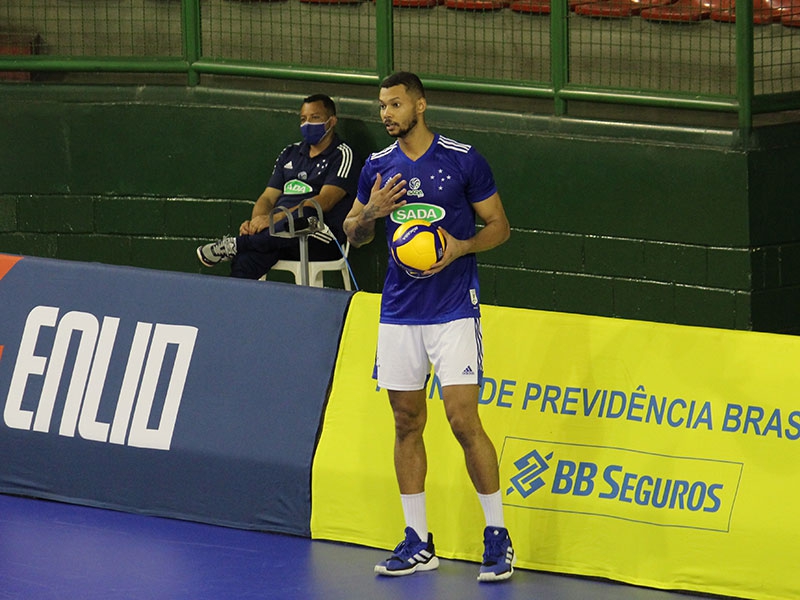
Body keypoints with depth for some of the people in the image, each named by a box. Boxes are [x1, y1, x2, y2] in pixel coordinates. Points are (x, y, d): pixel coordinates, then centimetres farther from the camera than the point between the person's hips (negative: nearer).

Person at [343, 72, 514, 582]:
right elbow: (354, 234, 18)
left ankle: (498, 537, -1)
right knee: (407, 424, 6)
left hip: (455, 310, -5)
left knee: (464, 420, -11)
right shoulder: (378, 167, 8)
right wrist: (369, 213, -4)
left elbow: (499, 225, 2)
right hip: (399, 311, 5)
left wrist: (462, 247, -16)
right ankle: (418, 544, 14)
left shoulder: (463, 159, -4)